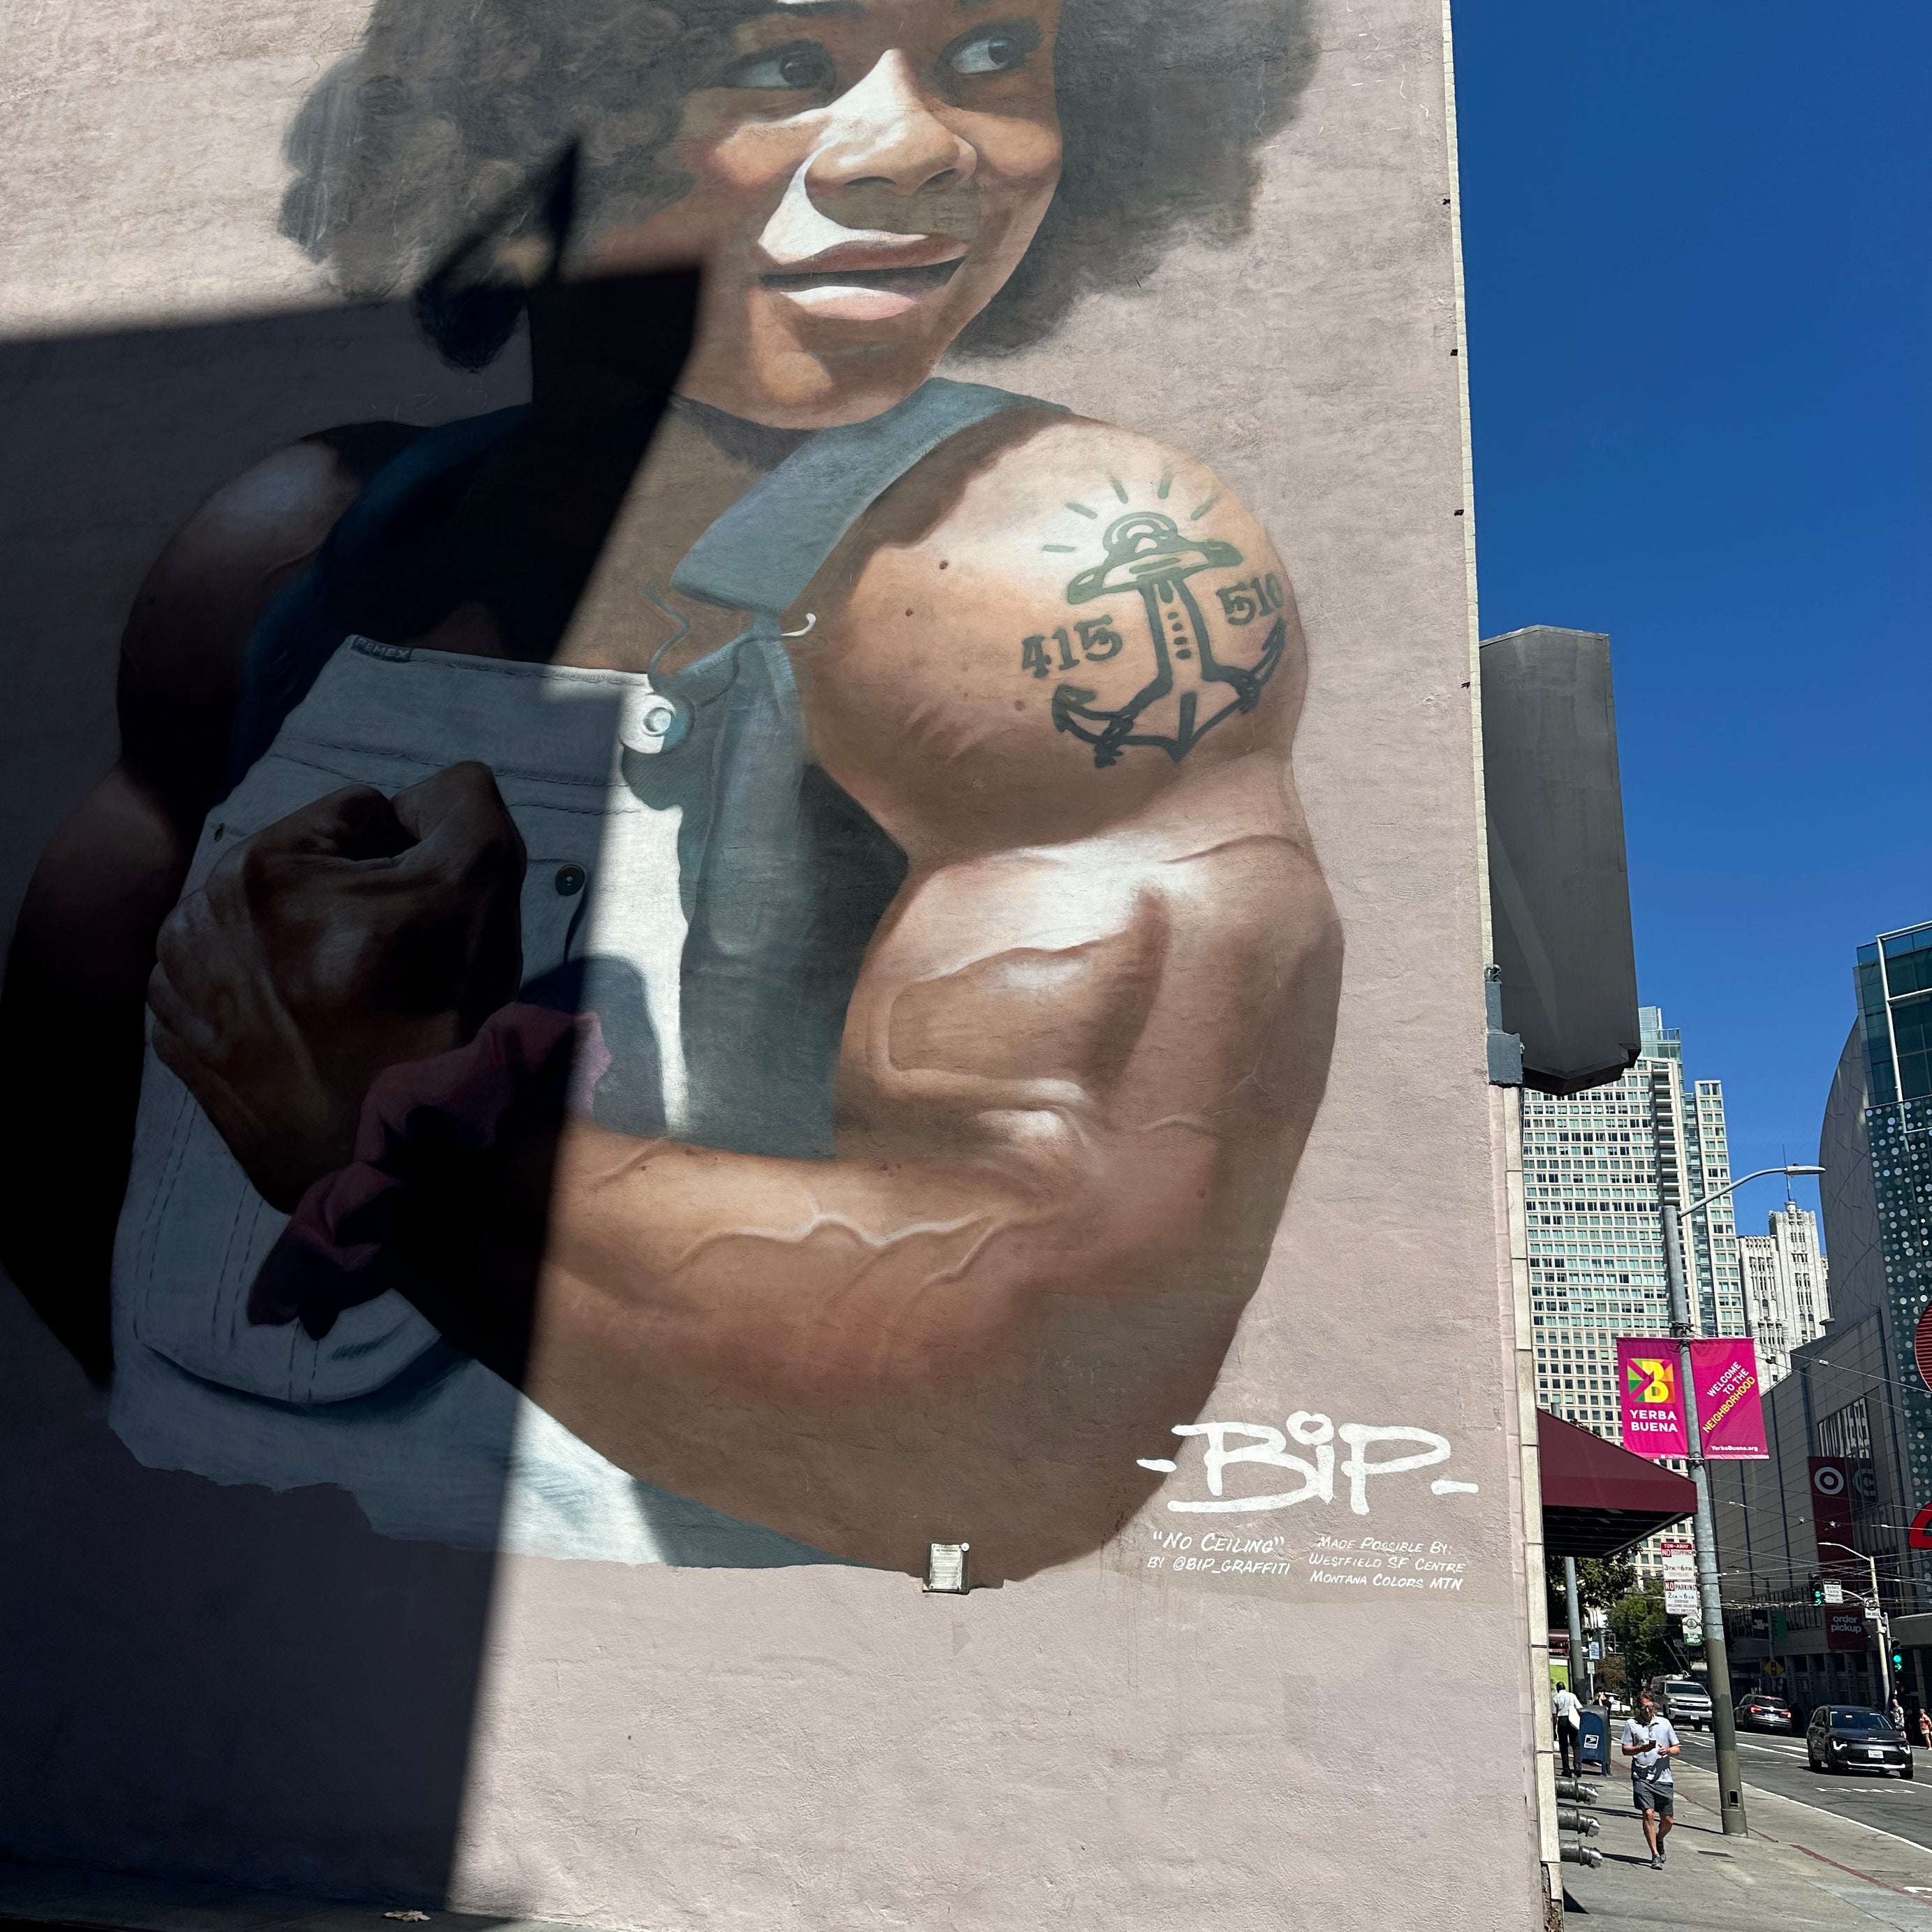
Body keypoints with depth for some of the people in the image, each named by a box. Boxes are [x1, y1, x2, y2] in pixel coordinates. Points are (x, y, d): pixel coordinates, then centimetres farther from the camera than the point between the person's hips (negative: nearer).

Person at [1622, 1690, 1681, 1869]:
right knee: (1649, 1814, -14)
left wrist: (1668, 1750, -8)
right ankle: (1655, 1855, -3)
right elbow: (1625, 1750, 3)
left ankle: (1659, 1841, 37)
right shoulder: (1631, 1724, 4)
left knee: (1668, 1820, 6)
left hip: (1664, 1777, 3)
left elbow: (1677, 1749, 14)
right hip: (1642, 1777, -3)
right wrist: (1642, 1749, -15)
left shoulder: (1664, 1723, 10)